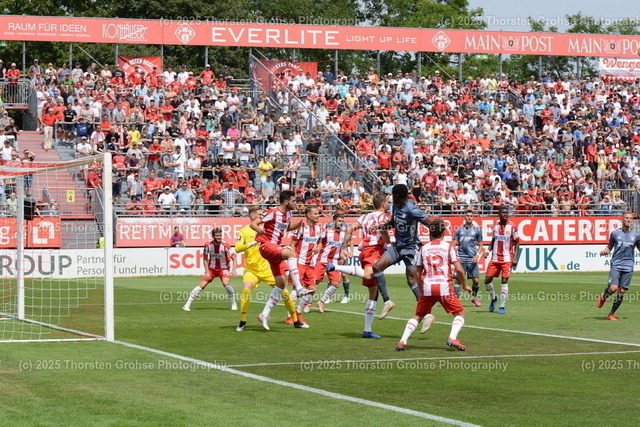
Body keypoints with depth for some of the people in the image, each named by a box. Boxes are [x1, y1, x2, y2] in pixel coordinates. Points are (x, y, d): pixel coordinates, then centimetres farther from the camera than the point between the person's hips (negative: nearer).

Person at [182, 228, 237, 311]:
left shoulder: (225, 246, -19)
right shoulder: (208, 245, -13)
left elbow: (233, 258, -12)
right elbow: (205, 259, -1)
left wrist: (233, 270, -25)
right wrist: (207, 272, -7)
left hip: (223, 268, -1)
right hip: (211, 268, 1)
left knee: (226, 283, -26)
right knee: (202, 285, -10)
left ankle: (234, 304, -4)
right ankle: (187, 305, -5)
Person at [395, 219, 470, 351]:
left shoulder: (423, 248, 11)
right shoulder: (448, 247, 3)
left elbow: (418, 273, 13)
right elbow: (459, 269, -3)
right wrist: (464, 285, 12)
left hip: (427, 287, 3)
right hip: (444, 286, -3)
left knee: (418, 315, 18)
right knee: (459, 313, 12)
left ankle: (402, 341, 4)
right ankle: (452, 338, -10)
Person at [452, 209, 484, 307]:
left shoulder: (477, 229, 7)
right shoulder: (459, 229, 8)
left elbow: (480, 245, 10)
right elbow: (454, 244, 10)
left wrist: (477, 255, -5)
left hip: (472, 259, 0)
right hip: (461, 258, 0)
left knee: (476, 280, -1)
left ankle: (474, 297, 21)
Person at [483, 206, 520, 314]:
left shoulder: (512, 226, -4)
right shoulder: (495, 226, 8)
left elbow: (517, 242, -1)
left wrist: (515, 257, -9)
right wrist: (488, 250, 2)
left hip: (507, 259, -4)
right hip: (495, 258, 4)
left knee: (504, 281, -9)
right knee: (487, 280, 1)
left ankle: (502, 306, -3)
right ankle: (493, 298, 28)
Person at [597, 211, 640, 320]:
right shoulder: (615, 233, 5)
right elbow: (609, 247, 14)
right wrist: (604, 251, -7)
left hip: (628, 266, 2)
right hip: (616, 265, -2)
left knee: (621, 292, -1)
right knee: (613, 288, -18)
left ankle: (611, 314, 13)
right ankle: (604, 297, 17)